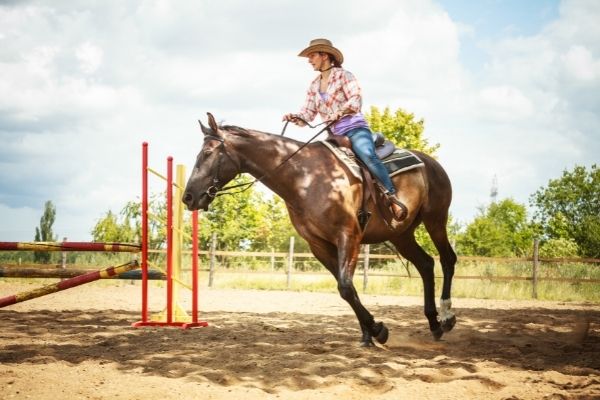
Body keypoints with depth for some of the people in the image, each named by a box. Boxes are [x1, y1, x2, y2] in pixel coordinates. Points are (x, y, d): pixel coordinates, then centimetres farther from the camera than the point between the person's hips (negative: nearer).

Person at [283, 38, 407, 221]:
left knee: (367, 156, -34)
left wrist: (339, 112, -29)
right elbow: (308, 113, 13)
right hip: (335, 135, 7)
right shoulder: (314, 86, 18)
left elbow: (356, 100, -11)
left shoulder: (343, 75, 2)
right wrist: (294, 117, -9)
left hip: (355, 128, -7)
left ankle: (393, 196, -35)